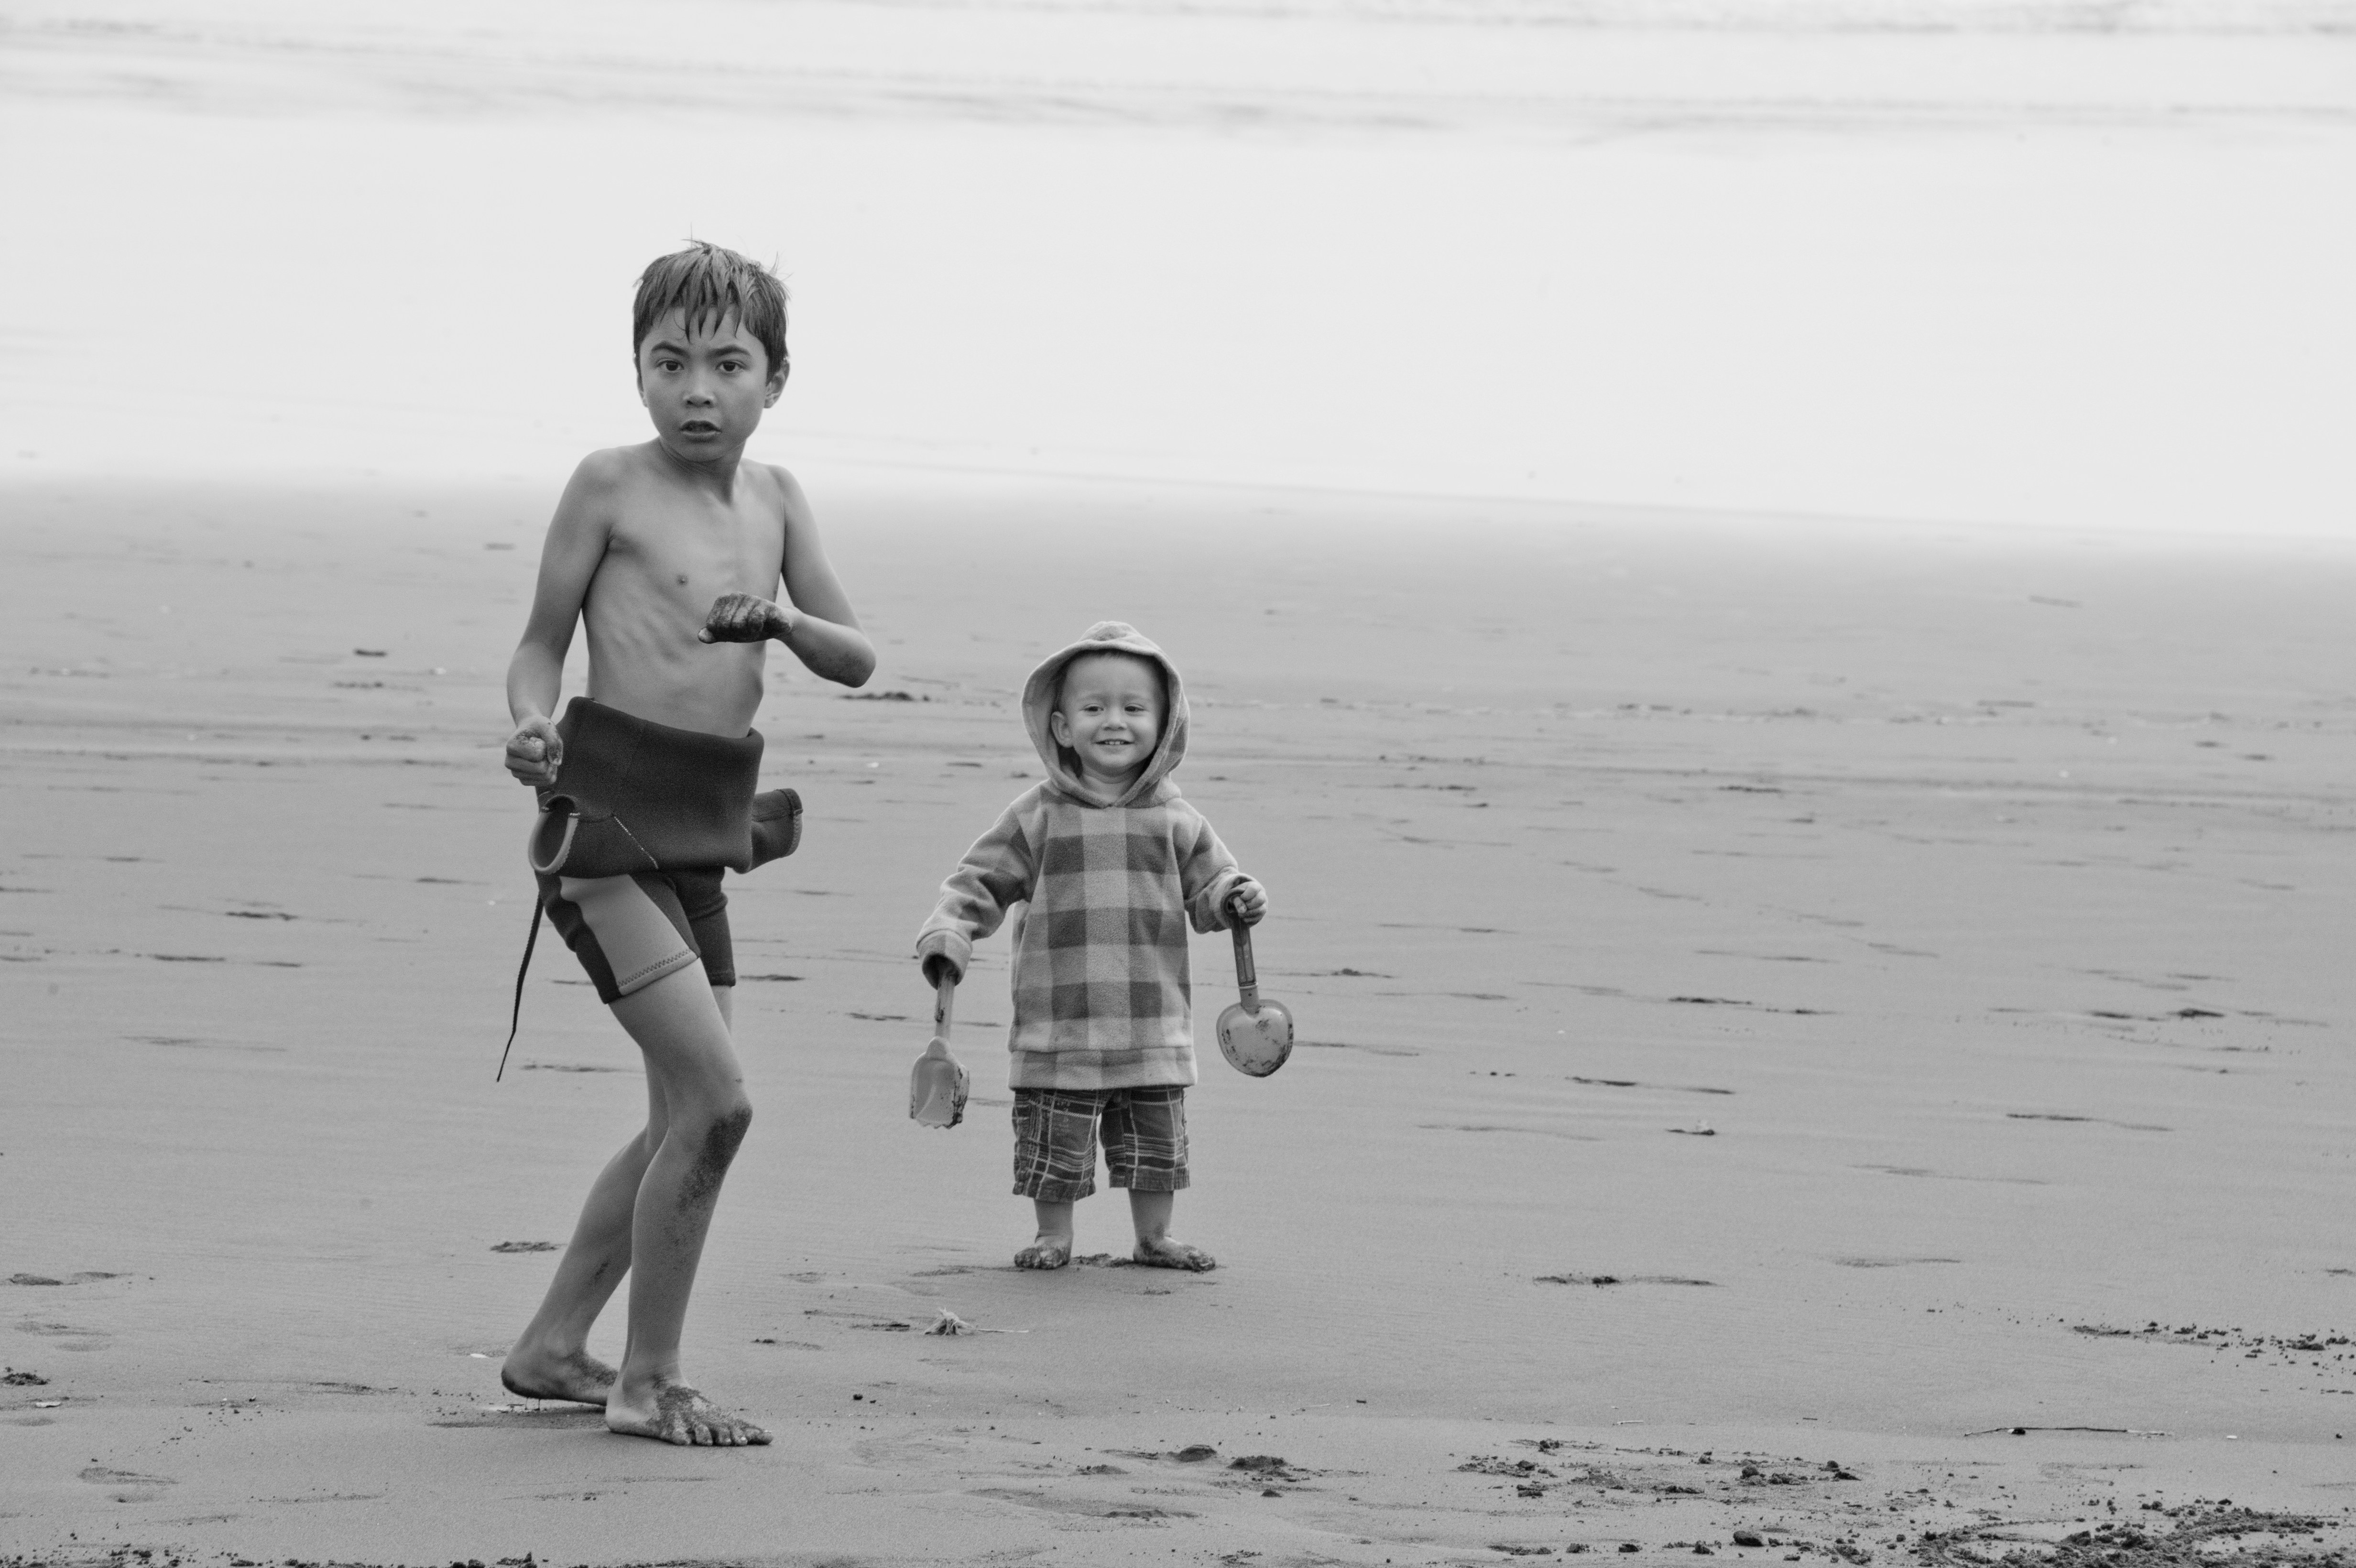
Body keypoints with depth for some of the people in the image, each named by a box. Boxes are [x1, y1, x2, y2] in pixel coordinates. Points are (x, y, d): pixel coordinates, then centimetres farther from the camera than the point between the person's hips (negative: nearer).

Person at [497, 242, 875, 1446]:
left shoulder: (774, 497, 11)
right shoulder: (612, 485, -4)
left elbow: (858, 662, 9)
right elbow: (541, 643, 0)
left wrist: (784, 619, -11)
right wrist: (531, 724, -20)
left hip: (699, 832, 7)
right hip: (606, 815, -7)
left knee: (685, 1121, 14)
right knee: (715, 1101, -14)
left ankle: (553, 1348, 28)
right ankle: (648, 1380, -3)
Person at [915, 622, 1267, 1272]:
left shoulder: (1173, 821, 5)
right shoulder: (1038, 817, 0)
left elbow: (1208, 885, 10)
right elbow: (981, 880, 2)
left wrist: (1236, 900, -11)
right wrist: (947, 934, -11)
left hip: (1153, 1025, 2)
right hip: (1061, 1019, -2)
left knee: (1155, 1137, 9)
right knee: (1055, 1138, 1)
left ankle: (1155, 1237, 22)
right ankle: (1053, 1236, 15)